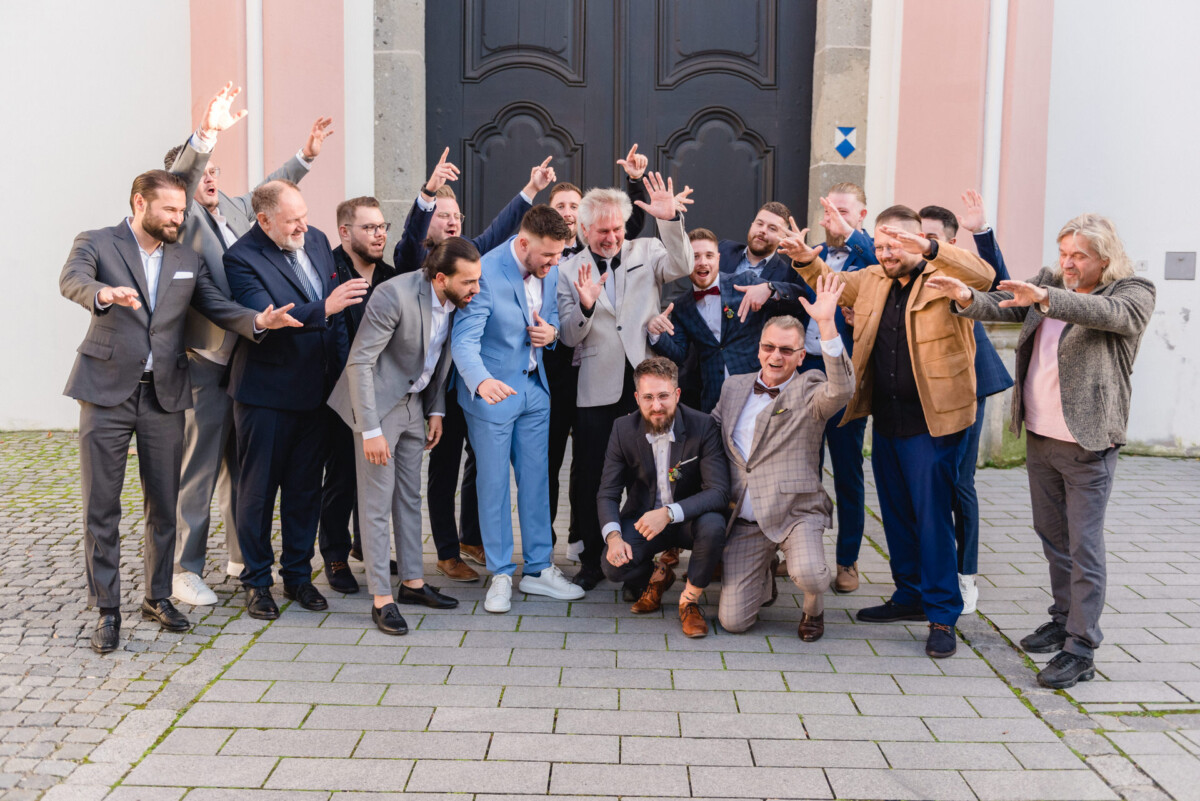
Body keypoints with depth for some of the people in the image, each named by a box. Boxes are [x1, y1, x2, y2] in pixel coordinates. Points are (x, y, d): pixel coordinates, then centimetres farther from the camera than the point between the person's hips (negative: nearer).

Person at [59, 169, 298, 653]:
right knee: (101, 507, 1)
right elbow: (71, 280, -21)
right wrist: (104, 293, -45)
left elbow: (218, 307, 4)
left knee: (164, 505, 9)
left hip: (163, 395, 4)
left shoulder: (188, 260, 13)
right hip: (107, 391, -3)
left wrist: (257, 321, -17)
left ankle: (158, 598, 25)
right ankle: (106, 610, 12)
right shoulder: (96, 244, -1)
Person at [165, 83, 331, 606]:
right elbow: (178, 181, -27)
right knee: (198, 466, -1)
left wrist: (306, 155, 24)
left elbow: (268, 191, 29)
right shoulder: (183, 219, -8)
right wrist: (206, 132, -40)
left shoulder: (234, 210, 12)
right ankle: (185, 571, 9)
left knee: (240, 464, 16)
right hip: (204, 362, -7)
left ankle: (242, 559, 29)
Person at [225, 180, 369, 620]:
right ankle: (257, 580, 20)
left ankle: (298, 574, 27)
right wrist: (323, 308, -35)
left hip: (315, 388, 6)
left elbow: (337, 313, 13)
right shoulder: (241, 258, -15)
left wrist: (341, 369, 11)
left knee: (306, 487, 13)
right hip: (266, 393, -6)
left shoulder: (316, 240, 6)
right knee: (259, 489, 6)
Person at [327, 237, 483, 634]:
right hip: (380, 405, -7)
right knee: (377, 504, -2)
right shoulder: (395, 295, -27)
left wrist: (435, 410, 8)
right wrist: (371, 430, -26)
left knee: (410, 496, 15)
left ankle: (413, 582, 27)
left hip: (413, 402, 7)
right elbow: (359, 362, -25)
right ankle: (381, 598, 5)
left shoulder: (458, 301, -6)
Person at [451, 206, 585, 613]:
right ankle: (500, 575, 18)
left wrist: (551, 330, -8)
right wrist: (481, 380, -46)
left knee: (536, 479, 12)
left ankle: (538, 569, 24)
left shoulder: (550, 270, -2)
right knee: (494, 484, 4)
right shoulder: (486, 273, -23)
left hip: (534, 388, 6)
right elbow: (464, 339, -28)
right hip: (492, 392, -6)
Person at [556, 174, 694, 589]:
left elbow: (681, 267, -15)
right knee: (591, 477, 6)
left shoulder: (647, 252, 6)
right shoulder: (570, 271, 5)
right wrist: (585, 306, -21)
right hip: (597, 390, 0)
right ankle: (592, 560, 20)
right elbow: (570, 337, 0)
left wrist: (670, 220, -27)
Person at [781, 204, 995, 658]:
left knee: (931, 516, -4)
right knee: (895, 513, 15)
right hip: (885, 420, 7)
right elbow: (832, 282, 25)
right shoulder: (872, 280, 12)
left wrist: (928, 249, -38)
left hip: (931, 421, -7)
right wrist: (807, 260, 4)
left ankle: (942, 615, 6)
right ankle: (910, 595, 31)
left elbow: (983, 276, -25)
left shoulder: (945, 277, -7)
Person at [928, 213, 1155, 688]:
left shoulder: (1134, 292, -6)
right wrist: (969, 299, -22)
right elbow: (1007, 306, 0)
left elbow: (1111, 313, -28)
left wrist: (1048, 299, -42)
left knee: (1084, 546, -4)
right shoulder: (1049, 283, 11)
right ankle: (1064, 620, 33)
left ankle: (1081, 650, 1)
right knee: (1052, 536, 18)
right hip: (1039, 435, 7)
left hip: (1087, 443, -6)